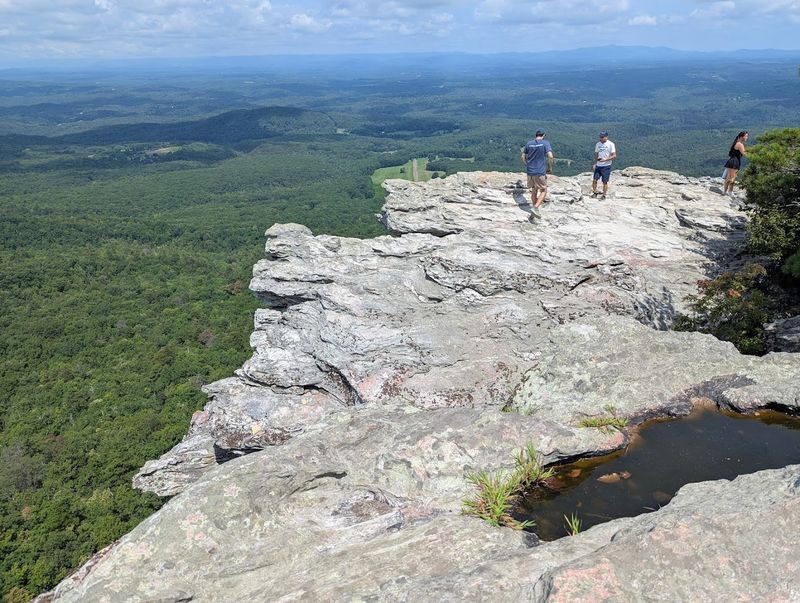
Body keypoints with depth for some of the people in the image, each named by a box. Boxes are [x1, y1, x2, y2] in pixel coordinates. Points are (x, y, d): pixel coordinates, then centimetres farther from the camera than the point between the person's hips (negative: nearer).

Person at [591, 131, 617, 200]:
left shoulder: (611, 144, -7)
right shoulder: (598, 144, 8)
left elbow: (614, 156, -9)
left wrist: (605, 160, -19)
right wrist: (594, 163, 3)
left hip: (606, 166, -4)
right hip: (598, 165, 4)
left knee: (605, 181, 0)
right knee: (594, 180, -2)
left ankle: (604, 195, 10)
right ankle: (594, 193, 14)